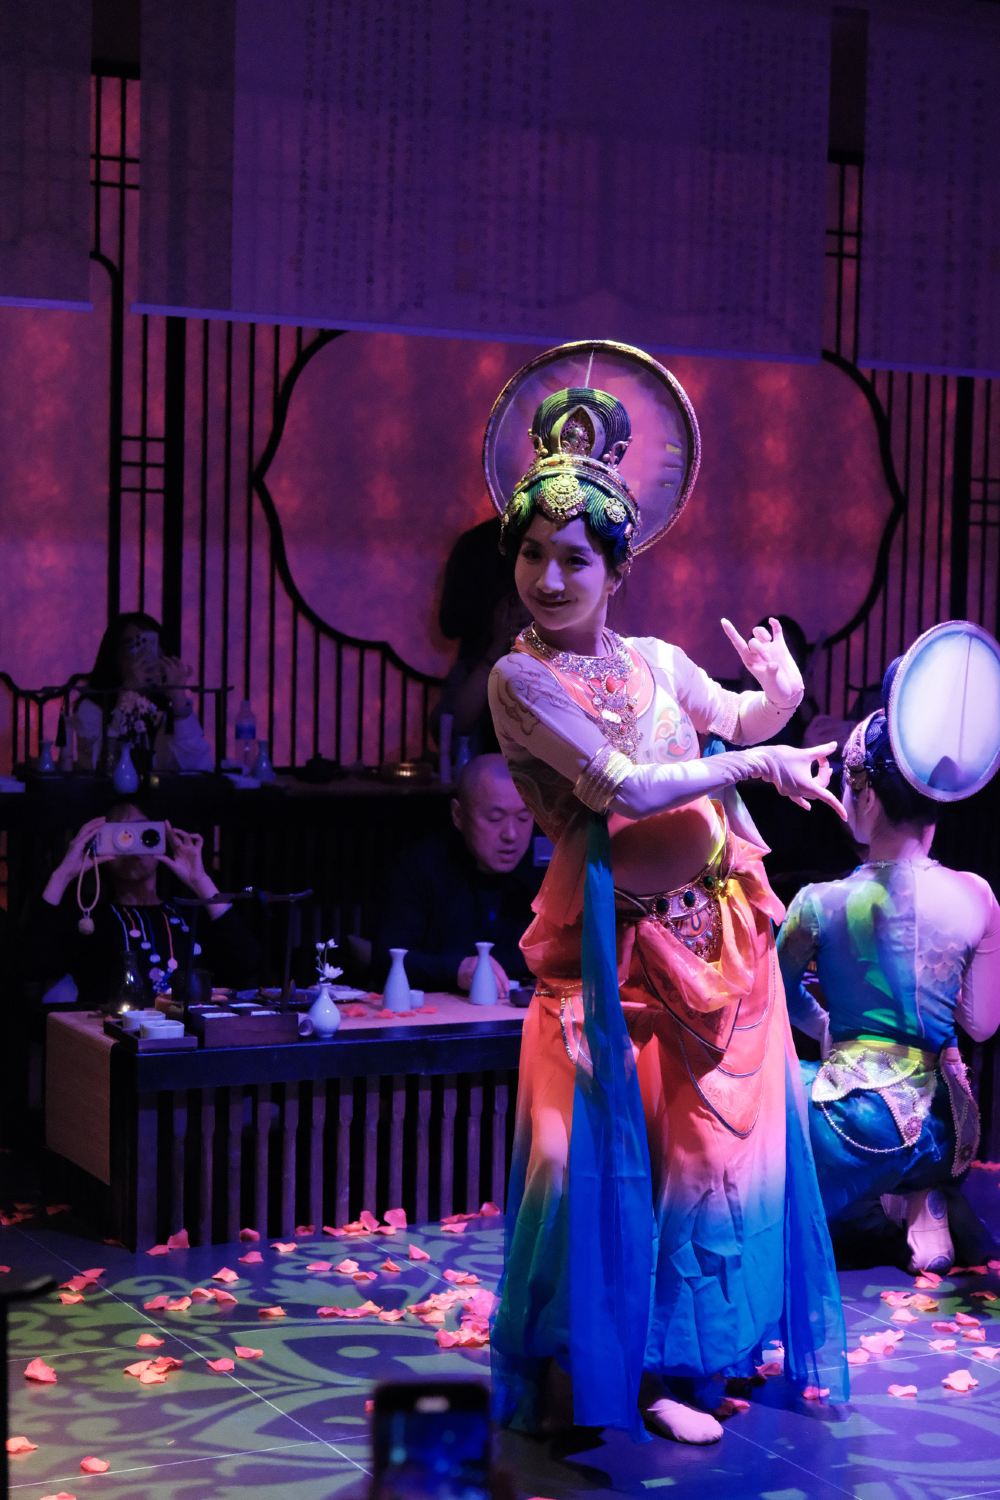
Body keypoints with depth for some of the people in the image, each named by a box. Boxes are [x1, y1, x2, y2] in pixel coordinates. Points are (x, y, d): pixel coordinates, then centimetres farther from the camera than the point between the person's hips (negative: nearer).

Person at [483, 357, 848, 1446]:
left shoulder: (658, 661, 8)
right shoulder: (521, 680, -7)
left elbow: (742, 724, 26)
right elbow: (626, 787, -18)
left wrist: (782, 694, 3)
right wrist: (757, 765, -12)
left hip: (717, 936, 5)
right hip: (611, 946, -5)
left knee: (721, 1149, 9)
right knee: (594, 1155, -5)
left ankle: (678, 1365, 24)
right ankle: (586, 1368, 13)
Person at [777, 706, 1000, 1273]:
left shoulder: (821, 905, -10)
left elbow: (784, 999, 10)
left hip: (858, 1127, -3)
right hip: (941, 1131, 3)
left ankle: (870, 1204, 11)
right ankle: (925, 1202, 12)